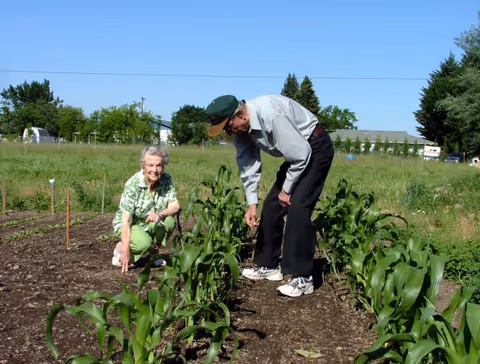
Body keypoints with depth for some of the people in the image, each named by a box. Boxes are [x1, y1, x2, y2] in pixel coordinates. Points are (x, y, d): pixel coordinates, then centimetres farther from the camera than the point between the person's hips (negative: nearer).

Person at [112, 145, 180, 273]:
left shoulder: (166, 180, -12)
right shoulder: (132, 184, -26)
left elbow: (175, 206, -13)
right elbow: (126, 220, -27)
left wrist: (160, 214, -35)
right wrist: (125, 250, -31)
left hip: (150, 224, 5)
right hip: (128, 224, -5)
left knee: (169, 221, -24)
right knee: (144, 243, -33)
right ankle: (120, 248, 0)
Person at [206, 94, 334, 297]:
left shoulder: (270, 115, -34)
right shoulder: (240, 128, -8)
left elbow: (301, 154, -29)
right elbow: (248, 166, -1)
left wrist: (287, 190, -16)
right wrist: (252, 203, -8)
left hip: (315, 149, -9)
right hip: (296, 153, 9)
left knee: (297, 208, -19)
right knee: (271, 206, 8)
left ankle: (302, 278, -12)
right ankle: (268, 266, 21)